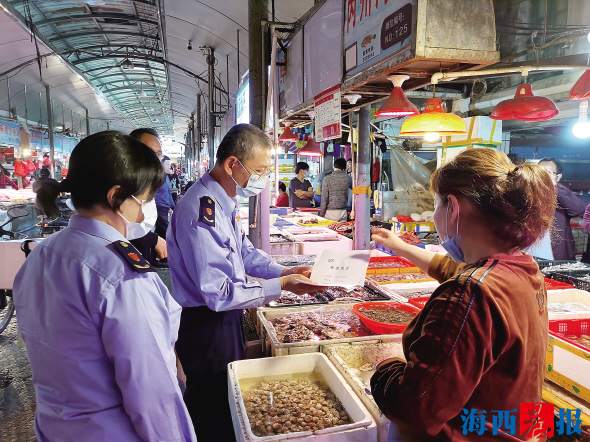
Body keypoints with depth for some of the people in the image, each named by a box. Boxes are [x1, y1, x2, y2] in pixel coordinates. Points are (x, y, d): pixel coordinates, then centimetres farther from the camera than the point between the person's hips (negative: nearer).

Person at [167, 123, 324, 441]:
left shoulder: (222, 200, 3)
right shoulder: (203, 209, -28)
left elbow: (243, 250, 14)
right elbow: (219, 294, -28)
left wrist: (285, 271, 0)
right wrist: (282, 286, -23)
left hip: (223, 319, 9)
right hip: (206, 327, -9)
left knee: (224, 398, 26)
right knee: (215, 412, 12)